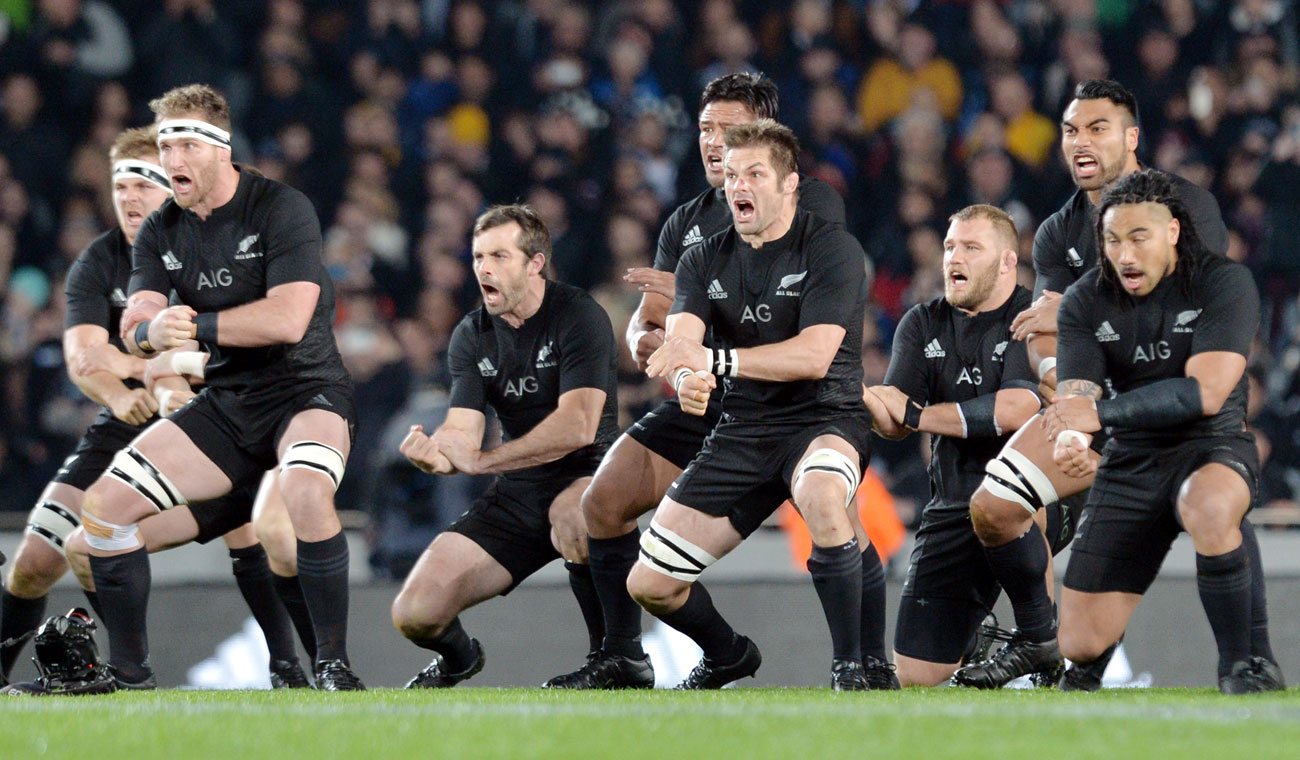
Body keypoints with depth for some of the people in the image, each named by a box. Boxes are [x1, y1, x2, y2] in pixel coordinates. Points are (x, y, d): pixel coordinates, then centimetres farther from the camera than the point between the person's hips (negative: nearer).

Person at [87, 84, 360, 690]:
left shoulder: (282, 209, -14)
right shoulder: (161, 231, 5)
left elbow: (288, 318, -25)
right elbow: (134, 328, -4)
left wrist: (194, 326, -22)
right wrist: (149, 329, -29)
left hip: (305, 392, -6)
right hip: (223, 404, 6)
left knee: (304, 491, -38)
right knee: (104, 505, -2)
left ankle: (333, 663, -27)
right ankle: (127, 670, 13)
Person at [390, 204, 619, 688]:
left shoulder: (579, 317, -13)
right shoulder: (472, 336, 5)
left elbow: (579, 426, -25)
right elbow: (463, 430, -6)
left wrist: (479, 459, -31)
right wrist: (434, 454, -32)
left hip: (586, 476, -5)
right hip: (516, 495, 5)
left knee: (570, 514, -43)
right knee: (415, 613, -9)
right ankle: (457, 657, 30)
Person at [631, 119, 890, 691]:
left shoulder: (831, 249, -9)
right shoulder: (705, 262, 7)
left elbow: (813, 355, -21)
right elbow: (678, 343, -10)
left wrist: (711, 358, -31)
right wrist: (687, 379, -36)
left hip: (823, 417, -5)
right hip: (743, 428, 5)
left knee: (820, 494, -42)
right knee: (648, 584, 0)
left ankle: (854, 665, -30)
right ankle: (727, 656, 34)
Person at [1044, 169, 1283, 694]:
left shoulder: (1224, 283, -12)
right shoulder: (1085, 302, 0)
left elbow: (1205, 393, -23)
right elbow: (1073, 396, -10)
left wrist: (1100, 412, -31)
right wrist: (1069, 441, -35)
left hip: (1212, 447, -4)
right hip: (1130, 463, 4)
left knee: (1207, 507, -43)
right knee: (1081, 645, -3)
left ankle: (1239, 664, -25)